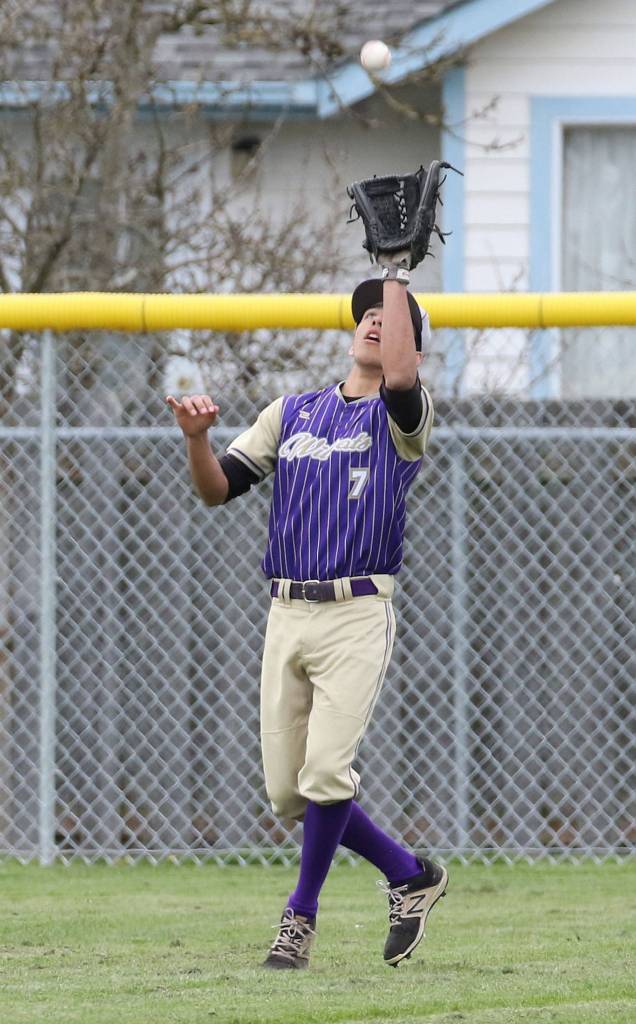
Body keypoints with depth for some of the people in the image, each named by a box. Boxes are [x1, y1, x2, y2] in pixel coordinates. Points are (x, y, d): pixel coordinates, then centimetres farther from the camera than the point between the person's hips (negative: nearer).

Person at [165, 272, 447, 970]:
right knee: (286, 789, 3)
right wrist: (196, 438, -11)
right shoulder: (292, 412, 16)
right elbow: (218, 489, 10)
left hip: (357, 617, -5)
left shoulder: (401, 417, 2)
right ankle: (410, 875, 20)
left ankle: (301, 914, 1)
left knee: (325, 772, -17)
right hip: (286, 617, 5)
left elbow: (400, 377, -23)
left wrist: (397, 278, -13)